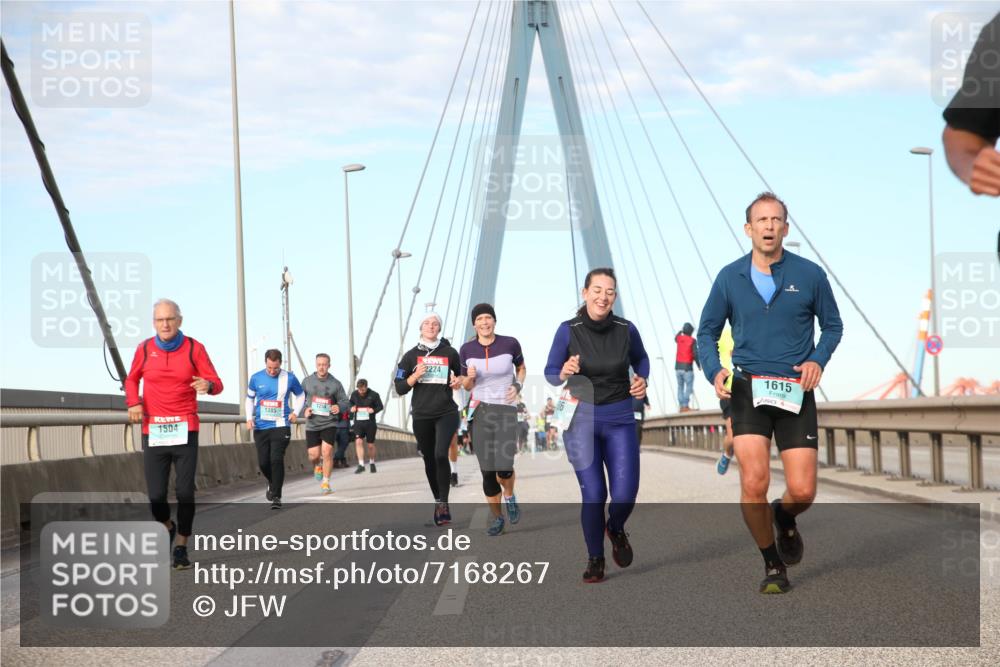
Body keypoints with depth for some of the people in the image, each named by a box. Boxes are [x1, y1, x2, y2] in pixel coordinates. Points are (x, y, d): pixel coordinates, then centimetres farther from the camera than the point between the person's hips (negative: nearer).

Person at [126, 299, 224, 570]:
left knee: (185, 492, -4)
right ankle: (167, 526, 30)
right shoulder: (144, 349, 4)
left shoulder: (194, 348, 0)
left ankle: (181, 546, 14)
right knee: (155, 495, -3)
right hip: (153, 431, 1)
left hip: (185, 430, -1)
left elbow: (216, 383, 0)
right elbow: (131, 379, 21)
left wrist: (207, 385, -25)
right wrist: (133, 402, 1)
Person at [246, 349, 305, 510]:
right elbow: (250, 399, 15)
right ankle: (272, 483, 36)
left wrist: (295, 412, 0)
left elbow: (301, 396, 14)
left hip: (281, 426, -2)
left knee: (276, 460, -15)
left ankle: (276, 496, -7)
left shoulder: (289, 378, -2)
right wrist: (249, 418, 2)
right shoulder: (256, 378, 1)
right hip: (261, 427, 2)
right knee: (263, 462, 4)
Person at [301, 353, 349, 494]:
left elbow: (344, 401, 3)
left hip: (329, 423, -1)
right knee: (313, 455, 1)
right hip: (312, 424, 2)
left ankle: (325, 483, -1)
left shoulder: (336, 384, -1)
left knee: (327, 452, -15)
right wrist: (305, 409, -9)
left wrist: (339, 407, -20)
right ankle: (318, 466, 39)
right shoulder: (307, 381, 2)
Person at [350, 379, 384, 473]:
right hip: (358, 422, 1)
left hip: (370, 423, -1)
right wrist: (351, 408, -6)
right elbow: (350, 403, 18)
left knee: (371, 445, 8)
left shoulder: (373, 395, -6)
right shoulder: (354, 394, 1)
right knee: (358, 441, -16)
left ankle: (372, 463, 32)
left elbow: (380, 406, 2)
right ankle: (361, 465, -11)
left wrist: (374, 410, -18)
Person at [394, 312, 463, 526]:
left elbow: (462, 375, 20)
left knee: (441, 454, -21)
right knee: (429, 460, 9)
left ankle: (444, 503, -12)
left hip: (446, 413, -2)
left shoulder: (449, 353, 4)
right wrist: (415, 376, -12)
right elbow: (400, 388, 5)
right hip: (422, 415, 2)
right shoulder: (411, 355, 6)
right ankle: (438, 502, 25)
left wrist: (458, 383, -3)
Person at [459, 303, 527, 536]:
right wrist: (469, 377, -12)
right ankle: (497, 517, 21)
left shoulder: (510, 343, -6)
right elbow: (466, 386, 11)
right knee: (487, 471, 1)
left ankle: (509, 497, 19)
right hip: (480, 411, 2)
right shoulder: (466, 350, 0)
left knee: (504, 468, -15)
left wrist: (517, 386, -5)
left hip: (505, 410, -2)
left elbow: (521, 368, 14)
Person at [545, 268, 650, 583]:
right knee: (593, 495, -6)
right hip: (581, 418, -1)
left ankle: (615, 529, 28)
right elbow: (550, 372, 1)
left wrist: (642, 379, -3)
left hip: (620, 418, 1)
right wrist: (564, 374, -21)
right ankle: (595, 559, 15)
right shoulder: (568, 330, -9)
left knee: (625, 494, -7)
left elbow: (640, 358, 17)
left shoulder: (626, 329, -4)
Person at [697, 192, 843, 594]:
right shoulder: (730, 277, 2)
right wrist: (714, 371, -7)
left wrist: (818, 360, -7)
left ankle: (785, 517, 34)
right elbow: (707, 331, 11)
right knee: (754, 483, -14)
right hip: (748, 389, 0)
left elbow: (833, 325, 12)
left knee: (803, 491, -4)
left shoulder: (809, 275, 0)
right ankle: (773, 565, 8)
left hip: (796, 392, 0)